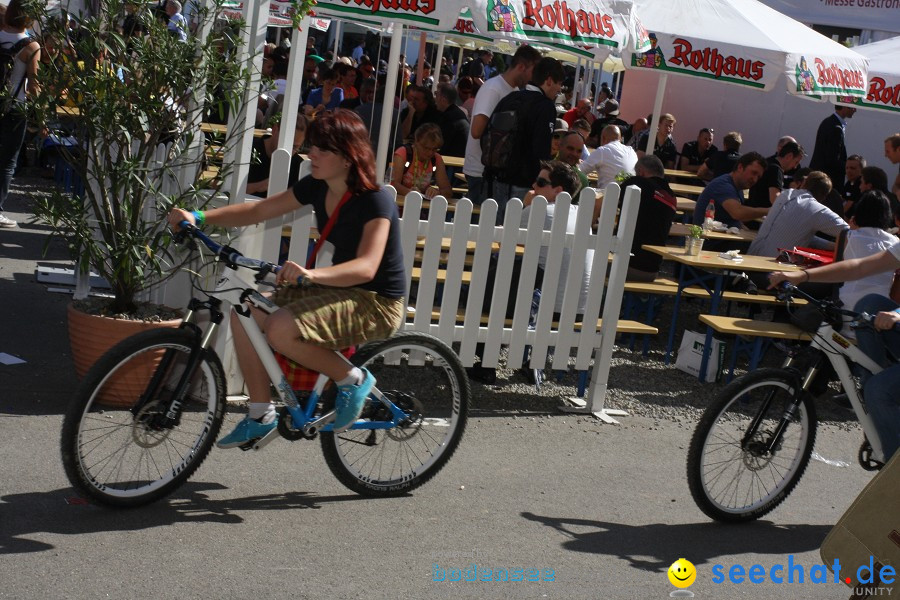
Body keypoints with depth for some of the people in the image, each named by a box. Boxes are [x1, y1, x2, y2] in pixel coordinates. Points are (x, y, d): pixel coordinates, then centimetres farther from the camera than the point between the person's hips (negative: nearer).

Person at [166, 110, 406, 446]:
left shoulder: (375, 201, -21)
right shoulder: (316, 187, 1)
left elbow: (366, 267, -33)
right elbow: (259, 211, 6)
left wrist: (312, 274, -50)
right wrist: (199, 217, -7)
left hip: (377, 304, -8)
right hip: (339, 289, 8)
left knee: (281, 329, -29)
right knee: (246, 314, -5)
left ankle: (352, 379, -7)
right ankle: (261, 415, 6)